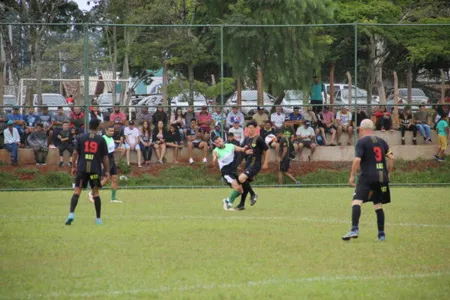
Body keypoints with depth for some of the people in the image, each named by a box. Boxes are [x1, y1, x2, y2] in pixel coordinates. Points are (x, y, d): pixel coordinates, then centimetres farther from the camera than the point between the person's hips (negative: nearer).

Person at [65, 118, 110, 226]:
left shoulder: (81, 138, 4)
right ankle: (98, 218, 14)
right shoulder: (101, 140, 3)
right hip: (95, 169, 0)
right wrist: (107, 171, 11)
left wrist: (73, 167, 10)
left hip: (82, 168, 0)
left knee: (77, 191, -2)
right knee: (95, 193, 11)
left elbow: (75, 153, 1)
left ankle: (71, 214, -22)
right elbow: (105, 157, 4)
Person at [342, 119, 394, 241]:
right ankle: (381, 233, 12)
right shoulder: (381, 141, 15)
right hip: (381, 177, 6)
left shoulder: (362, 142, -2)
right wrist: (388, 173, 21)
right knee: (378, 205, 14)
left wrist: (352, 175, -5)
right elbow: (391, 158, 12)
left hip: (367, 177, -6)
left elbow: (357, 160, -13)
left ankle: (354, 229, -30)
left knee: (357, 200, -13)